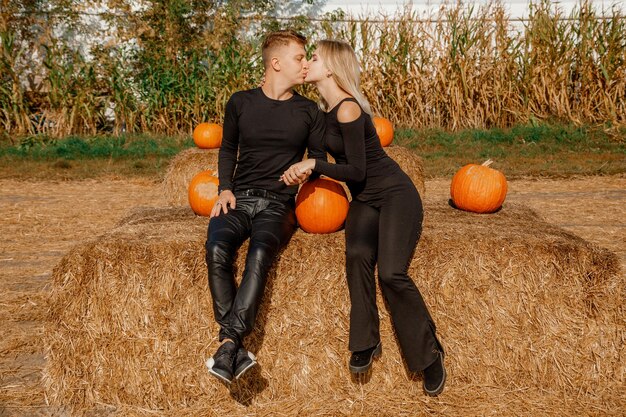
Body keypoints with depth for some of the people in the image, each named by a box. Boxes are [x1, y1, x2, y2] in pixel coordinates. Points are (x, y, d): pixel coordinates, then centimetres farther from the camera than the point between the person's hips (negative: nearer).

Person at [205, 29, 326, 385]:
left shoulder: (309, 111, 8)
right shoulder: (241, 102, 9)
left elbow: (319, 159, 14)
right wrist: (225, 188, 4)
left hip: (279, 204, -1)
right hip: (239, 198, 1)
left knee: (260, 253, -35)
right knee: (217, 250, -31)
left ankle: (229, 343, -36)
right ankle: (238, 351, -31)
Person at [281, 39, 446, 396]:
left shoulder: (348, 109, -19)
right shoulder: (326, 108, 6)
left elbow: (356, 171, -19)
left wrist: (313, 165, -18)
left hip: (395, 195, -7)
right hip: (364, 199, 7)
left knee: (391, 273, -20)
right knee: (357, 256, -21)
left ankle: (430, 353, -3)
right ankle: (366, 342, -12)